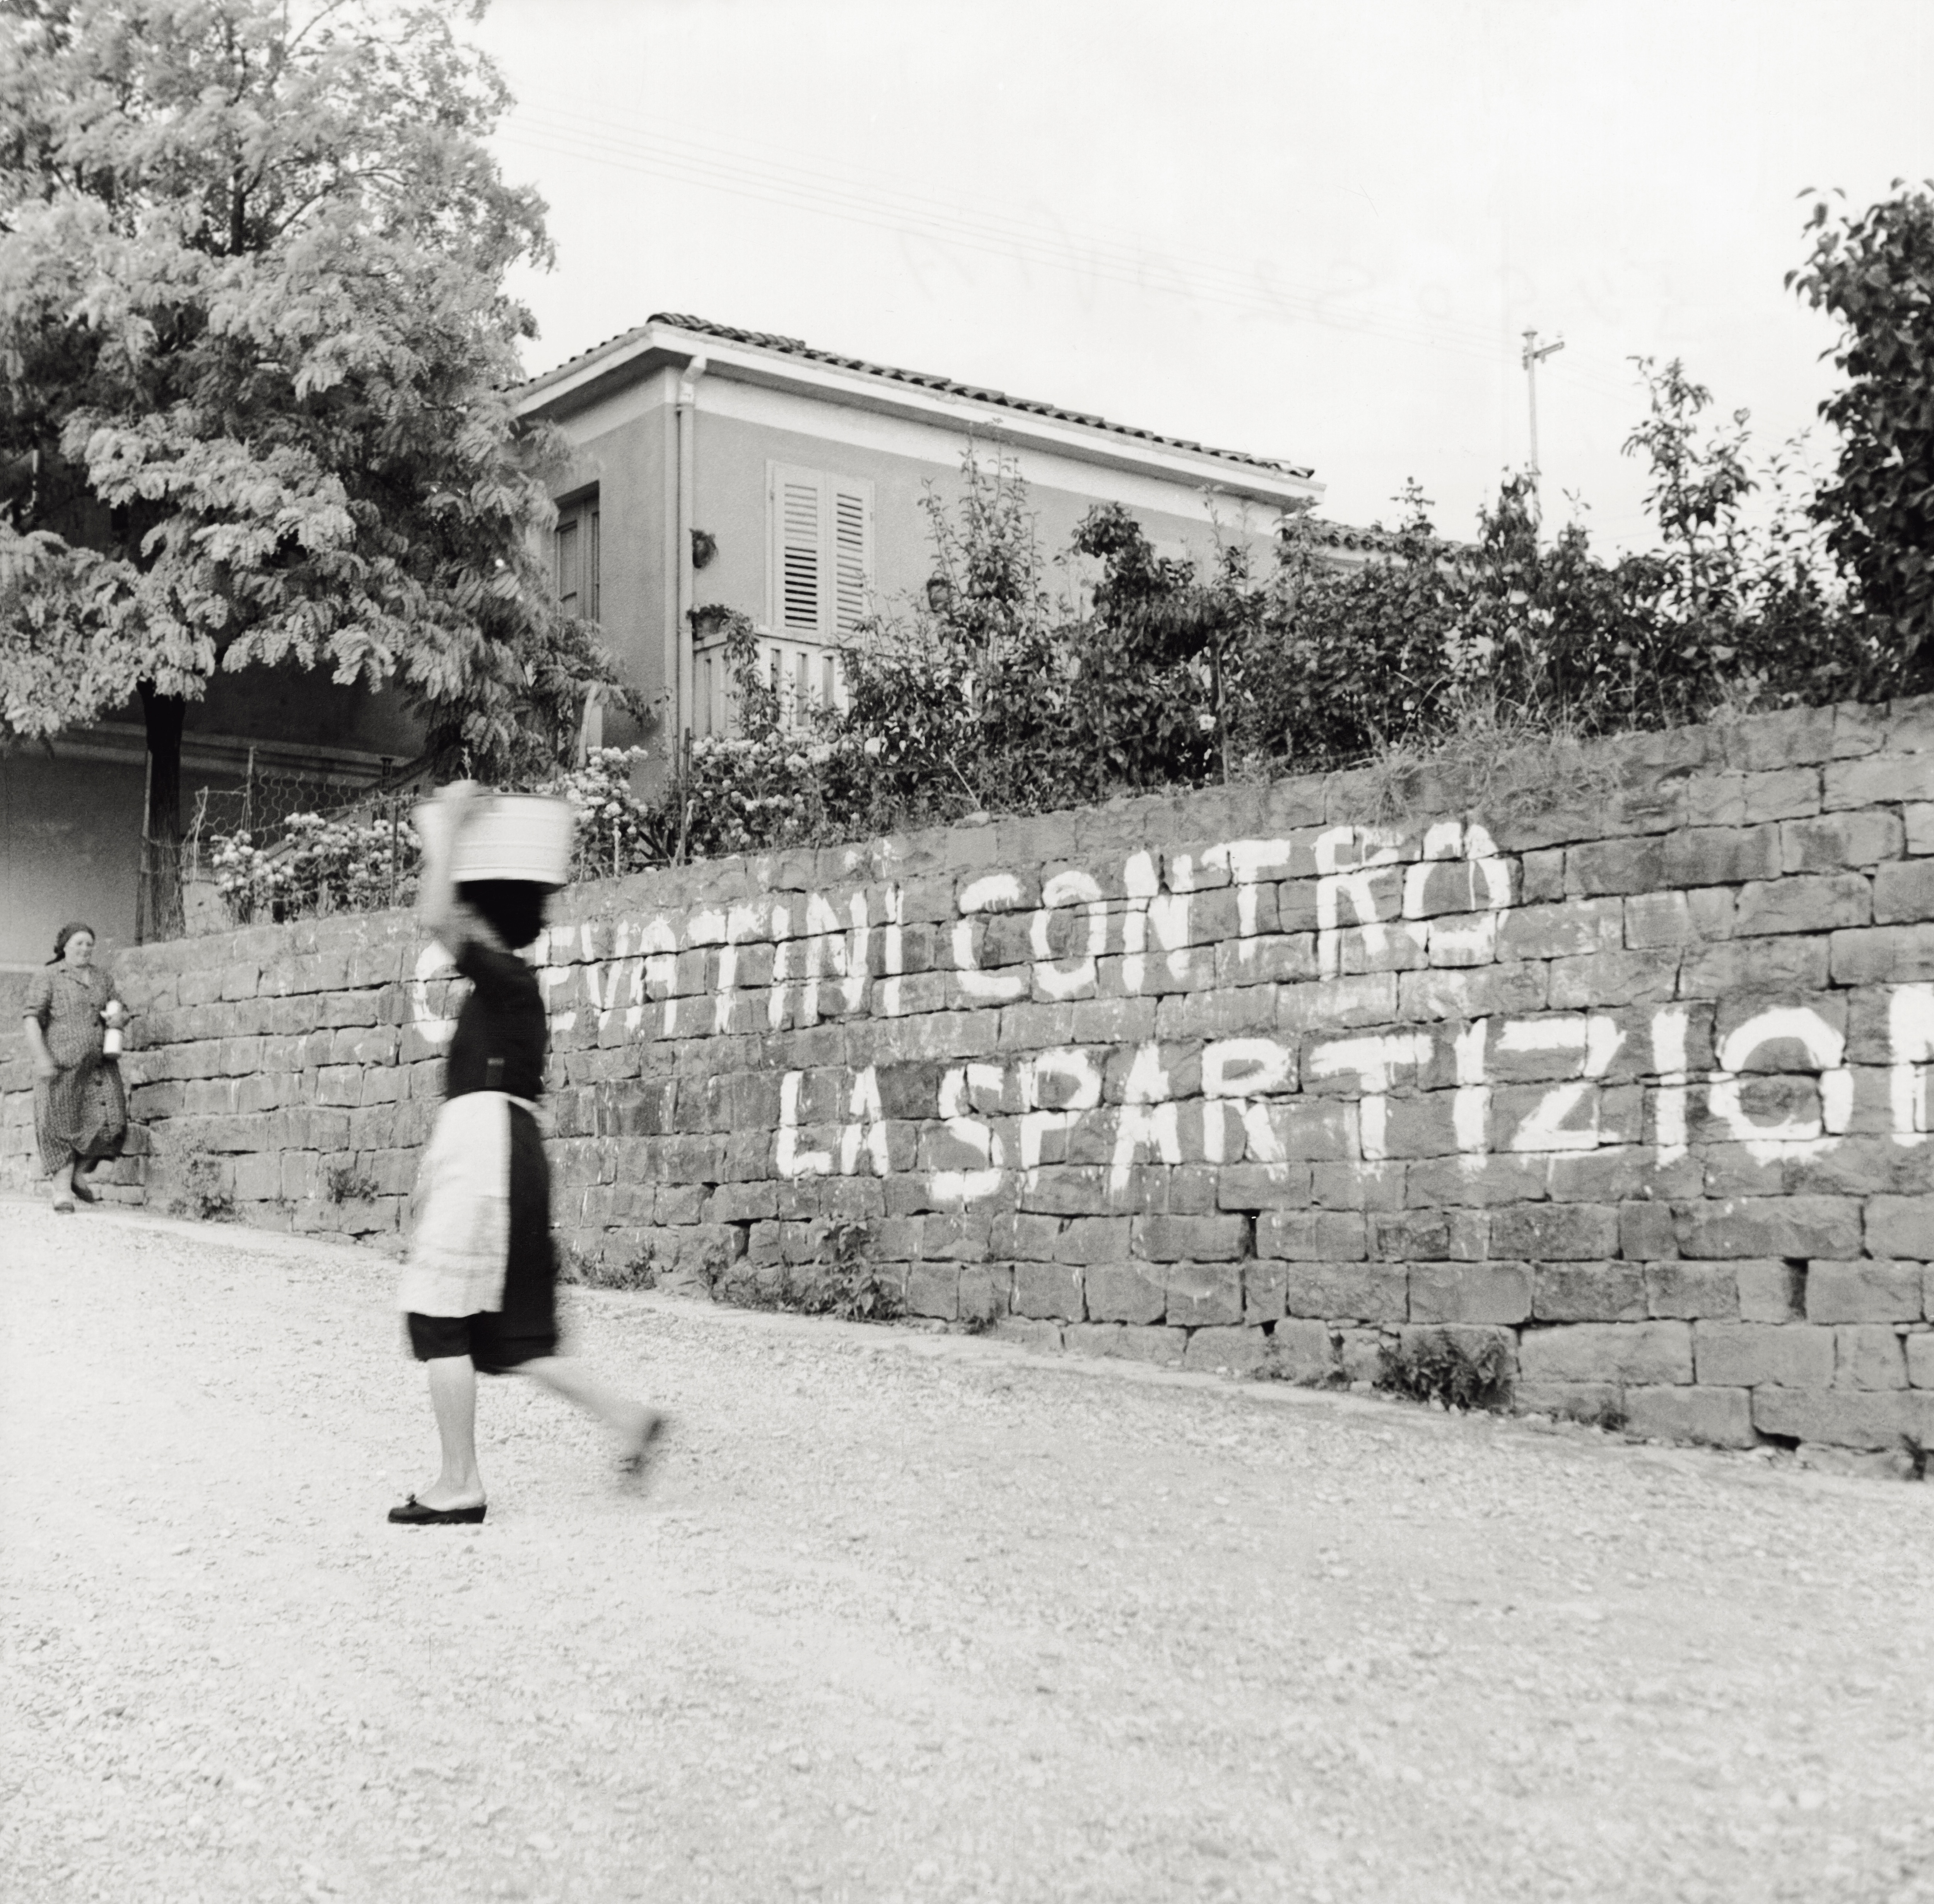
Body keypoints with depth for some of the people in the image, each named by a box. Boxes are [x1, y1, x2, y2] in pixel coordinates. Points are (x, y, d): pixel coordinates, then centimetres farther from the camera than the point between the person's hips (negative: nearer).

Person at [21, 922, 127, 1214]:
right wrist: (42, 1057, -19)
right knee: (63, 1126, -1)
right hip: (61, 1064, -4)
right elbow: (32, 1019, -9)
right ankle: (61, 1191, 7)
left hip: (99, 1063, 4)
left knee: (108, 1122, -6)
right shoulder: (49, 979, -2)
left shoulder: (102, 978, 14)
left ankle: (78, 1175, 15)